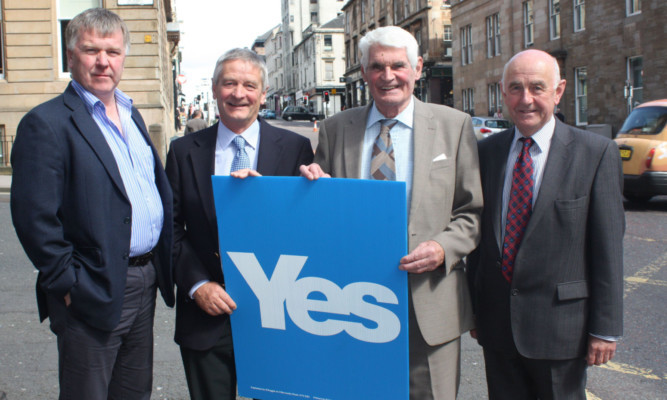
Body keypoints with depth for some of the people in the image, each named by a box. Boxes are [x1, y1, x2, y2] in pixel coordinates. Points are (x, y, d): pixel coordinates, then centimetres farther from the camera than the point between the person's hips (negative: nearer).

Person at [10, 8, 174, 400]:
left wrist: (165, 262, 10)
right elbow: (34, 217, -18)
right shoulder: (47, 123, -12)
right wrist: (69, 285, -15)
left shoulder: (132, 115, 12)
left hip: (146, 283, 7)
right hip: (95, 294, -7)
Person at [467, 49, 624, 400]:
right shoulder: (486, 151, 5)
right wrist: (474, 306, 10)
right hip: (497, 322, 3)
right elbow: (479, 232, 9)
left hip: (559, 322, -3)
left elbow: (608, 244, -7)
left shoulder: (596, 153, -6)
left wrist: (606, 327, -8)